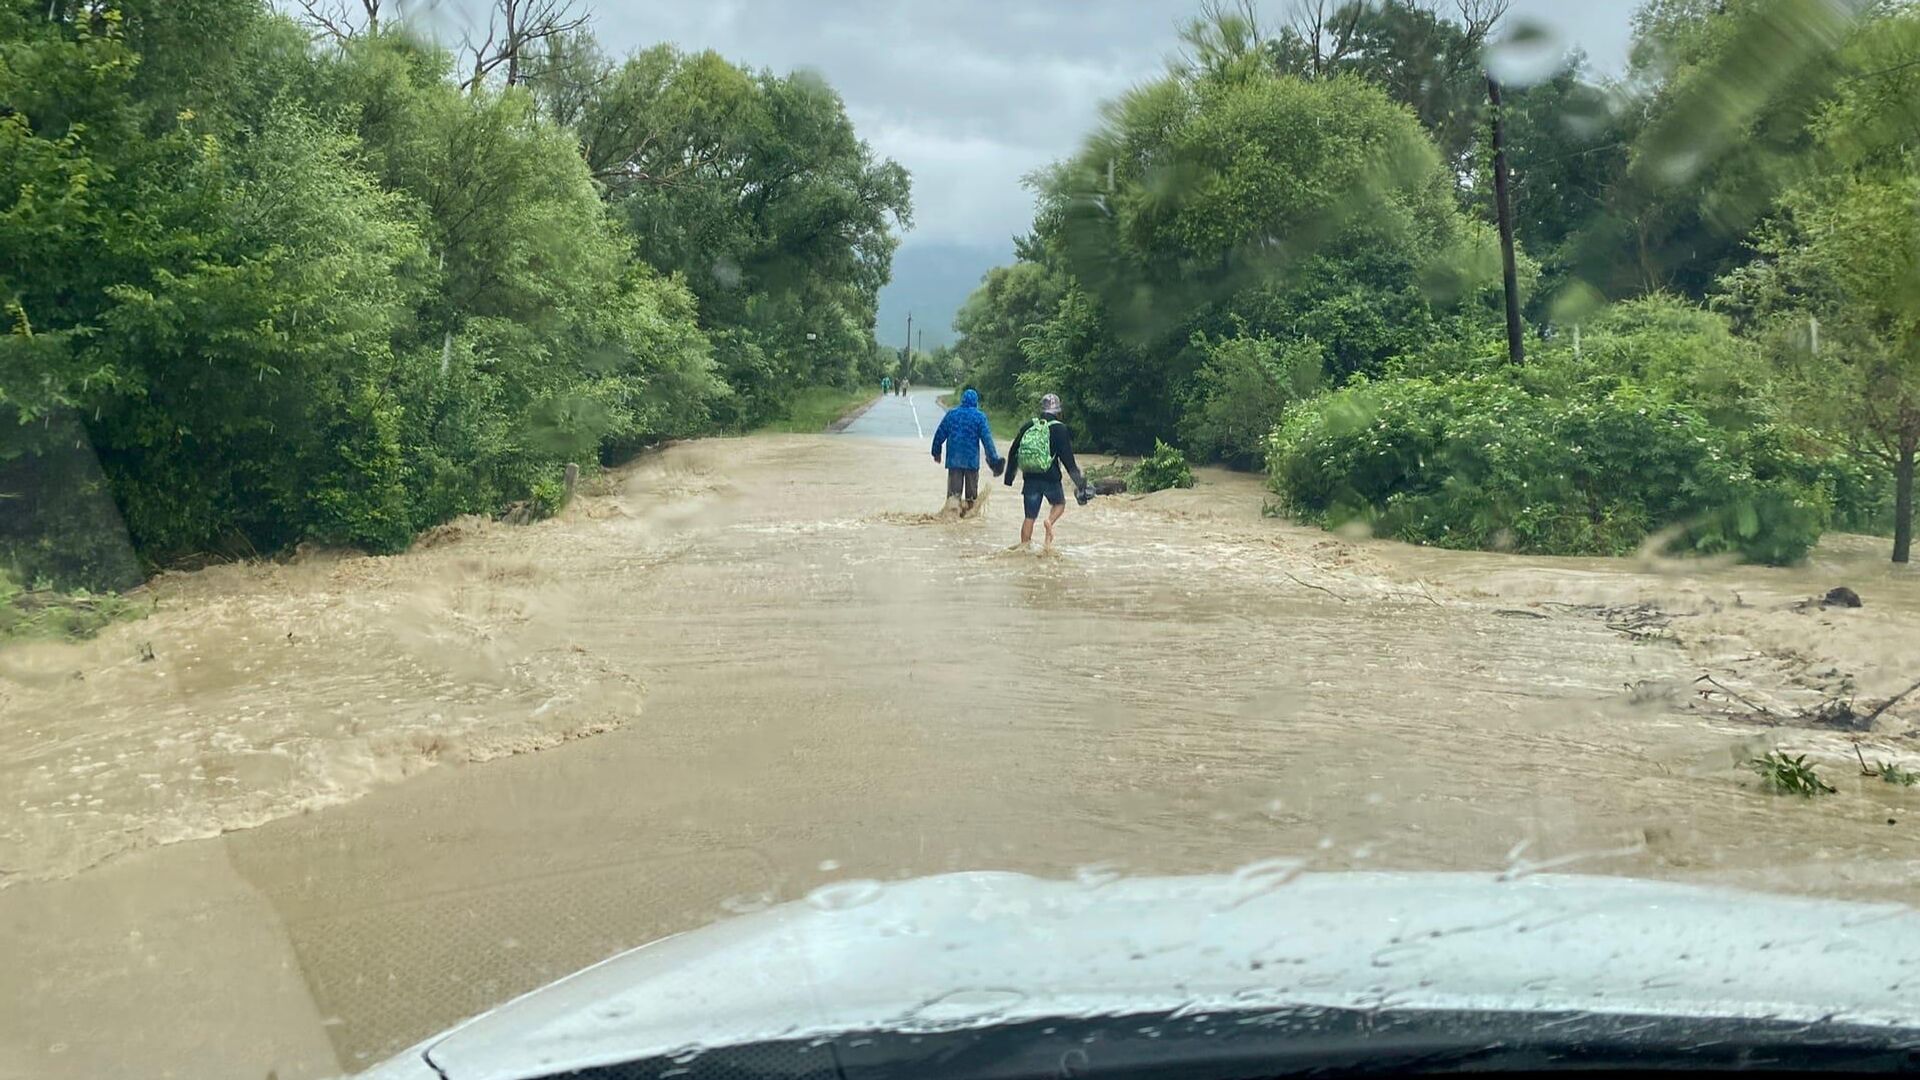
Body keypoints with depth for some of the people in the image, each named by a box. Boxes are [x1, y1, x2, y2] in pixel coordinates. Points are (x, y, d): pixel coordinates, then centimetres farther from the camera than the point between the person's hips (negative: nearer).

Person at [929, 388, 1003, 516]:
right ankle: (970, 510, 15)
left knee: (954, 488, 3)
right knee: (972, 489, 12)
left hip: (953, 459, 1)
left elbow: (939, 435, 9)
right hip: (972, 460, -1)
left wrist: (936, 452, 22)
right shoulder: (979, 417, -4)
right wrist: (994, 460, -5)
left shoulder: (951, 414, 4)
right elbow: (987, 439, -8)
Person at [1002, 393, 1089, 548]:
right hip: (1050, 478, -3)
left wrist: (1009, 476, 20)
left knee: (1029, 517, 9)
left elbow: (1014, 452, 11)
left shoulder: (1028, 426, 7)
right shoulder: (1059, 429, -5)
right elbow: (1068, 458, -7)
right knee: (1060, 503, 22)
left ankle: (1024, 546, 5)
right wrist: (1078, 480, -1)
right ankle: (1050, 521, -7)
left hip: (1030, 478, 3)